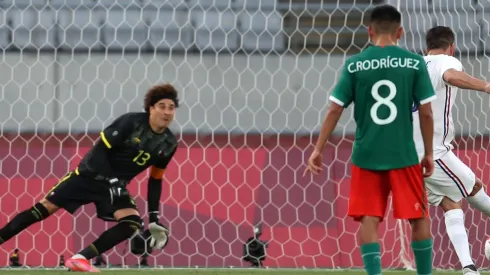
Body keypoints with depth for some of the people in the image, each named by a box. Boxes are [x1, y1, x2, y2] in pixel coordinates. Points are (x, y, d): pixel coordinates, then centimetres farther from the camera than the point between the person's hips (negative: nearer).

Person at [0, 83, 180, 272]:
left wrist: (154, 216, 5)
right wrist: (112, 181, -25)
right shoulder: (131, 122, -17)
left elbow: (155, 179, 10)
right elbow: (100, 150, -17)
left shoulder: (169, 144, -2)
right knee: (45, 207, -7)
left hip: (116, 185, 4)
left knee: (133, 223, -20)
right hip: (90, 175, -4)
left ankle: (80, 258, -23)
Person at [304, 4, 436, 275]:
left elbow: (335, 110, -2)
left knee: (369, 220, 3)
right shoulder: (414, 63, -2)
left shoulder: (354, 65, -1)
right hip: (404, 156, 0)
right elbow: (426, 112, -3)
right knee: (419, 218, 12)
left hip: (366, 155, 0)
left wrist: (318, 149, 6)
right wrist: (429, 154, 8)